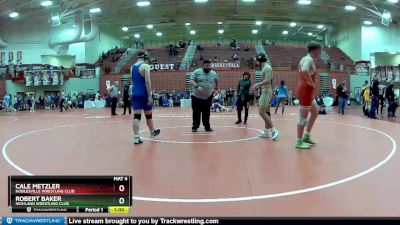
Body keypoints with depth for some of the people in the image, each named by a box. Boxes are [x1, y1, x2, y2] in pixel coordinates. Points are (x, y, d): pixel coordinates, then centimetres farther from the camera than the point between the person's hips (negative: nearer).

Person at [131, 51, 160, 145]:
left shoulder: (132, 67, 12)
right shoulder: (145, 66, -9)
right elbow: (147, 81, -16)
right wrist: (150, 96, -16)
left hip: (135, 94, 5)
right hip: (144, 94, -5)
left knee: (136, 116, 0)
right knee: (148, 115, 13)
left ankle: (136, 137, -6)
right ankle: (152, 132, 33)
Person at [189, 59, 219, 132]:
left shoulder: (214, 73, 6)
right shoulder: (197, 72, -5)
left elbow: (216, 82, 25)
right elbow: (191, 80, -11)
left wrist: (215, 88, 19)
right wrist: (197, 86, -25)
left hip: (208, 97, 2)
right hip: (197, 96, -2)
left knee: (206, 113, 7)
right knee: (196, 112, 1)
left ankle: (207, 126, 16)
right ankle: (195, 127, 9)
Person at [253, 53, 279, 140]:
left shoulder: (267, 68, -14)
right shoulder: (264, 68, 16)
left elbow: (267, 81, -24)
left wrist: (257, 84, -16)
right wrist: (259, 86, 16)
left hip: (266, 92, -11)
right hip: (265, 91, 11)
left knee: (262, 112, -14)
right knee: (266, 112, 12)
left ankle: (274, 130, -14)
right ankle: (266, 132, 18)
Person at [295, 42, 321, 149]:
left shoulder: (306, 58, 14)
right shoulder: (309, 59, -16)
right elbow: (305, 71, -37)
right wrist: (311, 83, -22)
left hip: (306, 91, 11)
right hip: (305, 91, -11)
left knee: (315, 112, 20)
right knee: (304, 117, -4)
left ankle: (306, 137, 24)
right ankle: (299, 142, 4)